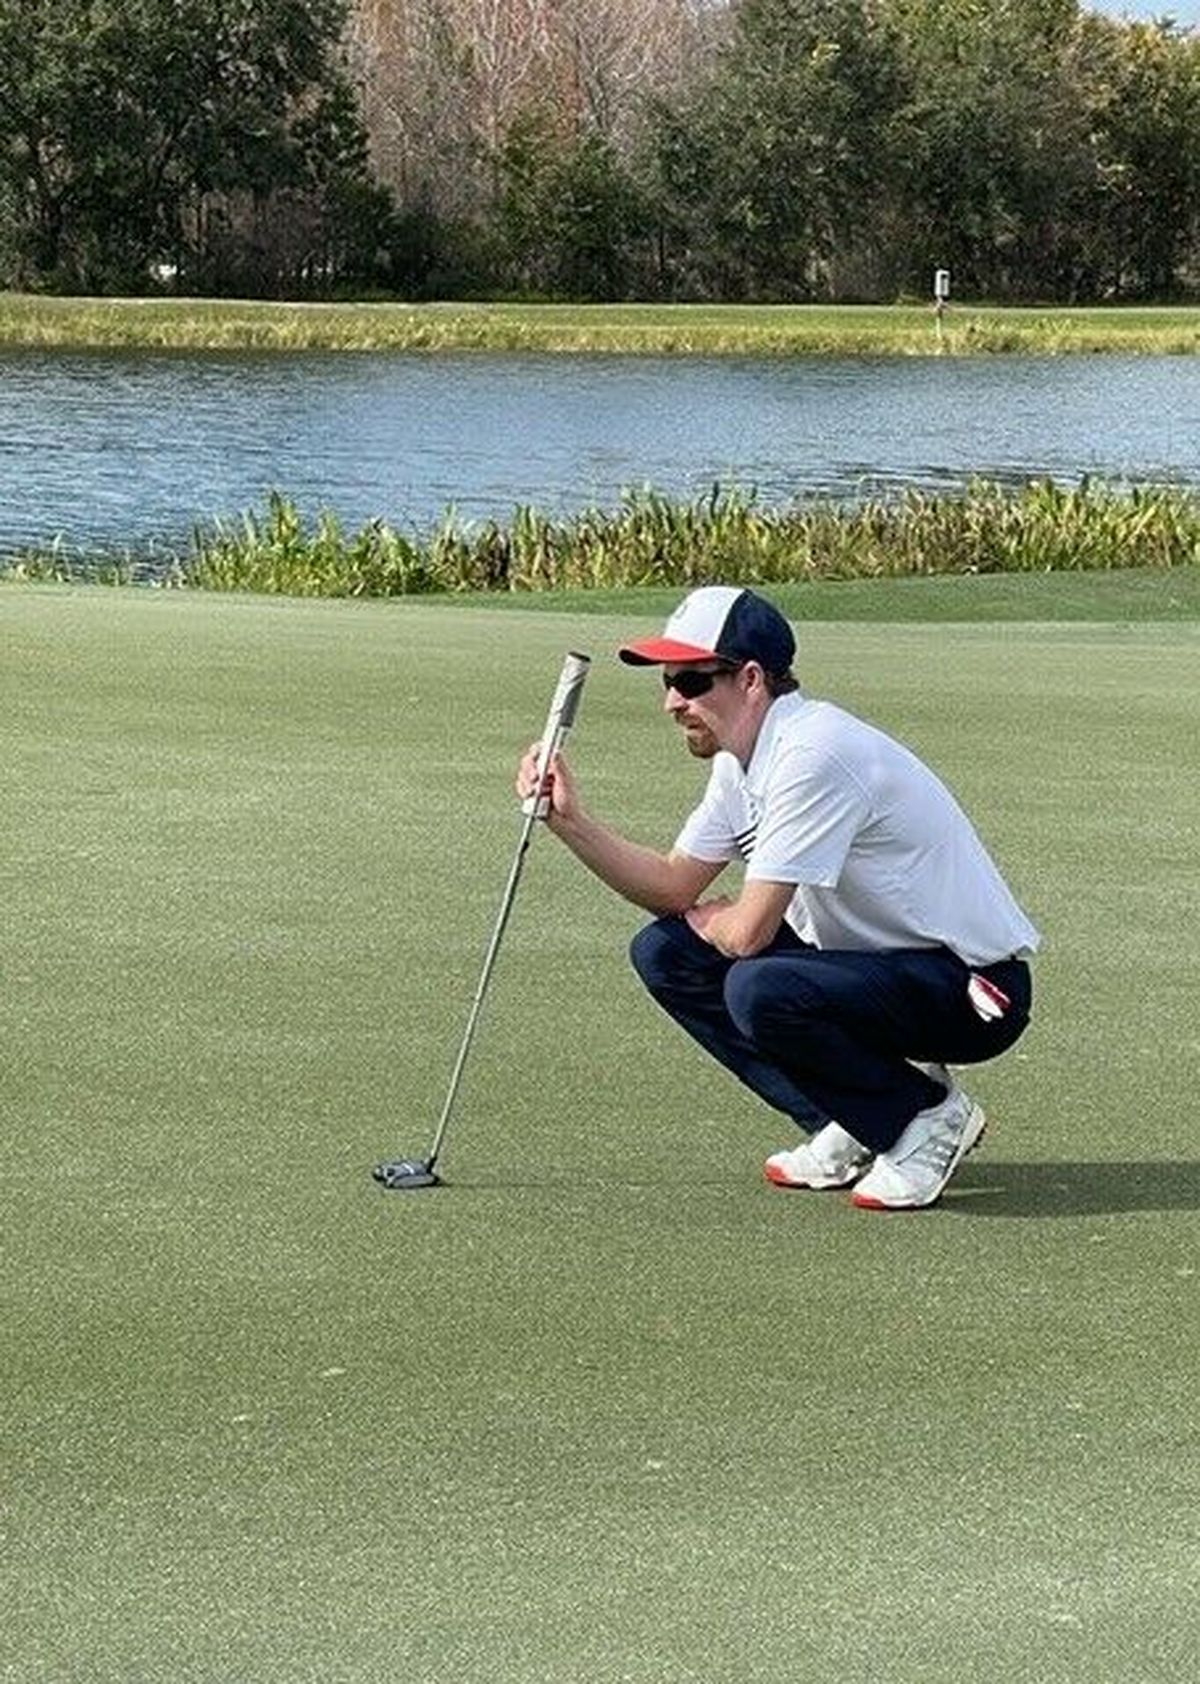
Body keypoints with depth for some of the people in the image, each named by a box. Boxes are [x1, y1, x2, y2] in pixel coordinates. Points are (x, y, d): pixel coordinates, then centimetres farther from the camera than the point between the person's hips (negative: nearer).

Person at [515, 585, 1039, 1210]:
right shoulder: (739, 759, 5)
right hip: (869, 959, 10)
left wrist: (703, 919, -1)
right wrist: (571, 820, -1)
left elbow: (747, 931, -24)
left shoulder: (813, 754, -25)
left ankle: (926, 1112, -6)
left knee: (761, 989, -33)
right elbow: (675, 884, 11)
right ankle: (851, 1128, 7)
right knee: (664, 952, 4)